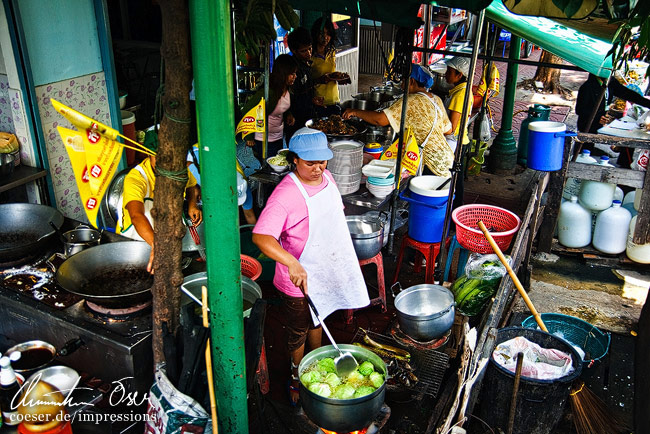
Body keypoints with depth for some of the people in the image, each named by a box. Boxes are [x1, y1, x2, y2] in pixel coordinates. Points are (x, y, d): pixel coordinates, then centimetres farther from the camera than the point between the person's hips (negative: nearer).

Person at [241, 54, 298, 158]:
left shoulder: (286, 89, -1)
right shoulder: (267, 92, -26)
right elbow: (247, 111, -20)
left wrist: (288, 114, -2)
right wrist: (249, 137, -16)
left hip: (279, 138, 8)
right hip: (263, 141, -8)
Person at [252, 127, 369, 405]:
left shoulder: (325, 177, -4)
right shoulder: (286, 195, -30)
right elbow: (260, 236, -40)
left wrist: (344, 257, 19)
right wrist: (291, 263, -54)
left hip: (325, 272, 7)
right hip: (298, 279, -7)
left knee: (317, 320, 29)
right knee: (299, 333, 14)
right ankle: (297, 379, 40)